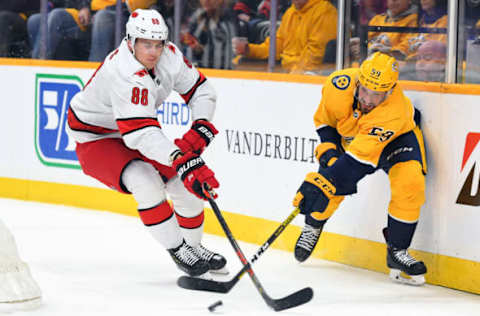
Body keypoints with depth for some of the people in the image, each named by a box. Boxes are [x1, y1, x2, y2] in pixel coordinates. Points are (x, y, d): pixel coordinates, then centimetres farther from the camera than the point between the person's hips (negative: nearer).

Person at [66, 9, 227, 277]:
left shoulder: (169, 56, -13)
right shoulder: (125, 74, -37)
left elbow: (201, 89, -1)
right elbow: (140, 134, -46)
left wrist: (201, 127, -19)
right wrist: (181, 160, -56)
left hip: (135, 130, 8)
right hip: (95, 138, -8)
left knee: (187, 181, 1)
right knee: (146, 181, -30)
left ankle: (194, 247, 23)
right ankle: (178, 250, -15)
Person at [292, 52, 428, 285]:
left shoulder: (394, 111, -43)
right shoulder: (339, 85, -31)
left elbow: (358, 159, -47)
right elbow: (324, 120, -7)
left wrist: (324, 183, -51)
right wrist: (328, 150, -19)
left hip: (396, 137, -3)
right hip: (348, 136, 3)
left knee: (410, 184, -26)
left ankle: (397, 251, -11)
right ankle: (313, 224, 26)